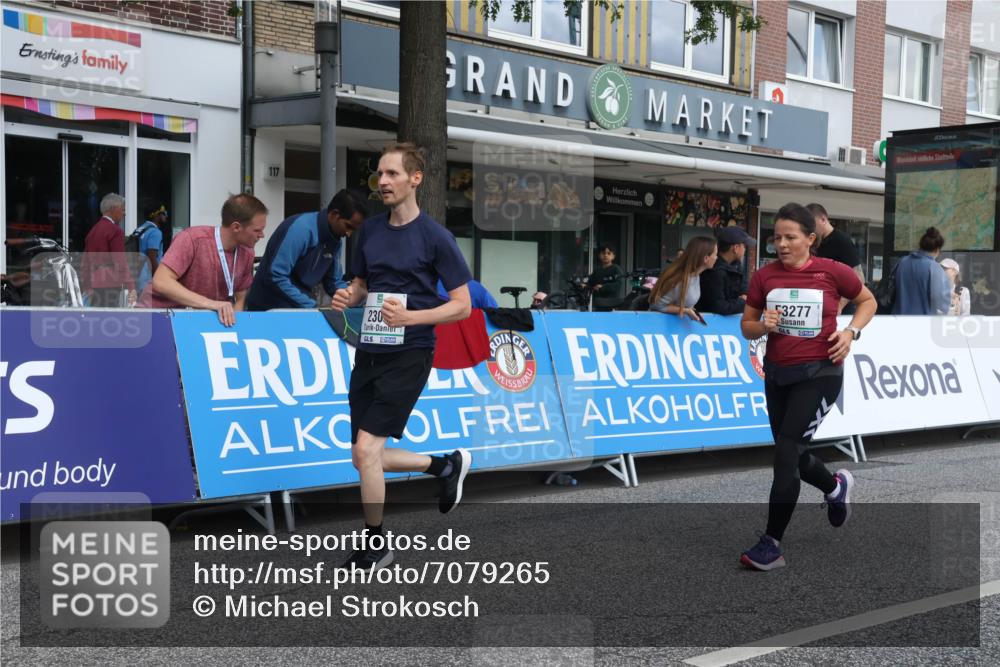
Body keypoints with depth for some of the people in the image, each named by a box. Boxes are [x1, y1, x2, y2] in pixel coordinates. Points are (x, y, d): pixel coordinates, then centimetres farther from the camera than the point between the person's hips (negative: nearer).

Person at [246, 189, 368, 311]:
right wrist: (313, 307, -23)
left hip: (301, 309, 6)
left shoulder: (336, 240, 3)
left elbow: (334, 282, 12)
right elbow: (277, 277, -24)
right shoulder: (300, 228, -19)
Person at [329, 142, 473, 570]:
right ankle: (446, 465, 34)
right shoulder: (370, 229, 9)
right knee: (364, 458, 9)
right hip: (368, 354, 7)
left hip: (408, 356, -7)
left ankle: (375, 546, 5)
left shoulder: (435, 237, -9)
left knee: (366, 447, -15)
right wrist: (346, 298, -2)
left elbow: (463, 306, -9)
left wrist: (409, 316, -23)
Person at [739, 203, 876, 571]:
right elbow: (746, 326, 9)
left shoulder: (832, 272, -8)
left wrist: (851, 332, -8)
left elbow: (868, 301, 9)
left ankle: (772, 543, -5)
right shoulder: (764, 277, 0)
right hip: (777, 374, 5)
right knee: (792, 454, 16)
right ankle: (836, 486, 50)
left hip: (819, 374, -5)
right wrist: (762, 326, -14)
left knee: (786, 452, -14)